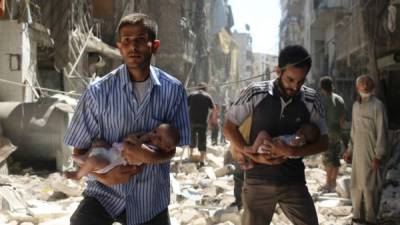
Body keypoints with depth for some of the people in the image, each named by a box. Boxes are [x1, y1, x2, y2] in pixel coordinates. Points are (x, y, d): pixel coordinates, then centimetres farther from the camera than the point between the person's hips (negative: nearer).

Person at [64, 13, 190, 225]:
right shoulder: (99, 92, -11)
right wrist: (104, 176, -21)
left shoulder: (173, 90, -7)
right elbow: (79, 150, -4)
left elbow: (177, 146, -1)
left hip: (150, 199, 2)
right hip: (104, 193, -2)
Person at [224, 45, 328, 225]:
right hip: (258, 180, -1)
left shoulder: (312, 100, -5)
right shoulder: (255, 93, -9)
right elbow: (229, 128, -1)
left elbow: (323, 142, 1)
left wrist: (291, 152, -16)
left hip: (294, 182, 1)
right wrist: (254, 156, -13)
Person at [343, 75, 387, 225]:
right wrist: (349, 150, 18)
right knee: (356, 186, 11)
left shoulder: (377, 105, -11)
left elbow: (382, 132, -13)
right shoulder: (356, 105, 11)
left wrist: (379, 155, -16)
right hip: (358, 153, 7)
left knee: (370, 187, -1)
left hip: (371, 153, -7)